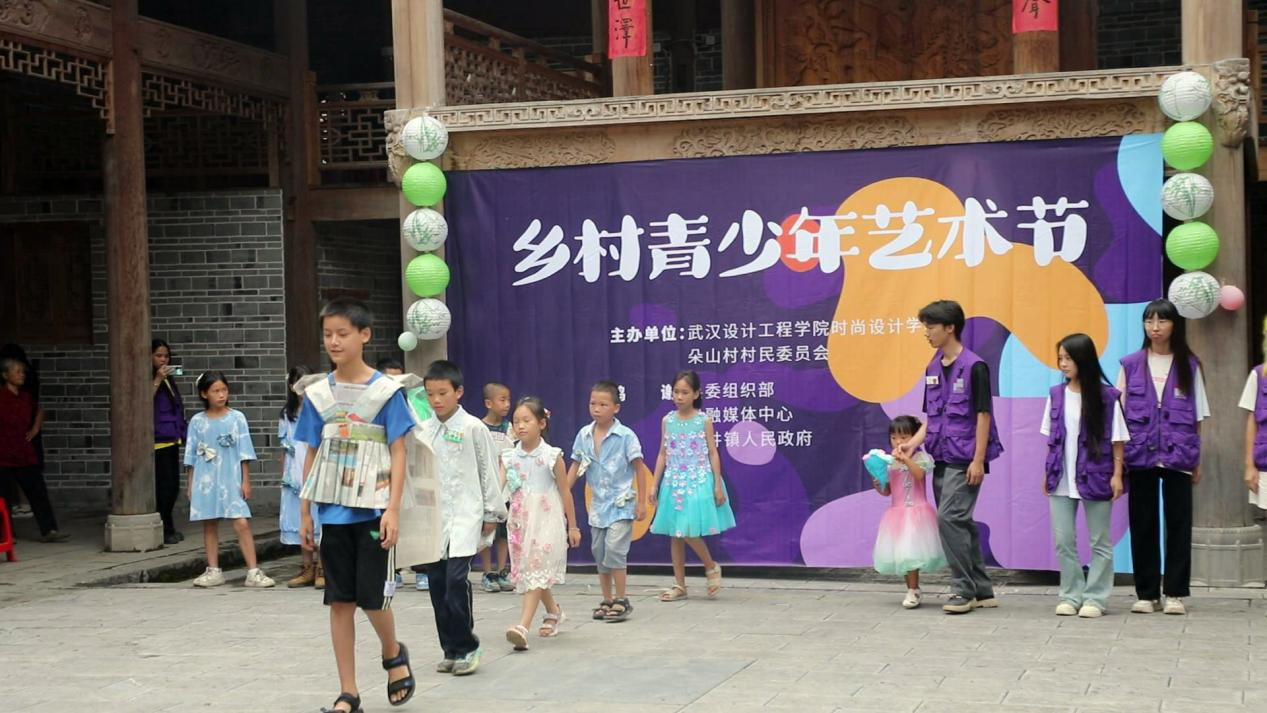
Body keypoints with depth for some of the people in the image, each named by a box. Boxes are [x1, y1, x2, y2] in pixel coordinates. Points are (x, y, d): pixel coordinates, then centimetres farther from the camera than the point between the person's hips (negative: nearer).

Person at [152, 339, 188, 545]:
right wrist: (157, 380, -23)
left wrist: (183, 433, 22)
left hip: (172, 440, 8)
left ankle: (168, 528, 16)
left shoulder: (169, 379, 20)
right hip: (158, 440, -8)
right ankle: (165, 530, -4)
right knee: (164, 486, -10)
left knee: (173, 486, 8)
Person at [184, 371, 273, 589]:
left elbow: (244, 453, 2)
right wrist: (191, 485, 7)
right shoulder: (197, 422, 4)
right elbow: (191, 457, 9)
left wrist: (246, 481, -1)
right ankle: (213, 571, 20)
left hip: (231, 480, -2)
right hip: (205, 481, 2)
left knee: (242, 523, -10)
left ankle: (253, 572, -8)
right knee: (209, 525, 9)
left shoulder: (236, 418, 0)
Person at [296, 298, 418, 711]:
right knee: (339, 601, 5)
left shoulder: (385, 391, -4)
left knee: (373, 597, -4)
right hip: (332, 512, 4)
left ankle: (393, 655, 28)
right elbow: (312, 456, 11)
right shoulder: (317, 394, 6)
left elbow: (398, 453, -5)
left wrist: (393, 509, -13)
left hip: (372, 511, -3)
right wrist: (304, 513, 9)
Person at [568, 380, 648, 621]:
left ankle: (622, 601, -5)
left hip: (620, 504, -6)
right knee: (599, 553, 10)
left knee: (614, 550, -15)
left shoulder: (625, 436, -10)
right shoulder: (584, 435, 3)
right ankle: (607, 600, 22)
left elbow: (639, 468, -5)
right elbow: (575, 466, 9)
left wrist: (642, 502, -6)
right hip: (598, 504, 6)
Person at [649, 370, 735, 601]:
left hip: (698, 483, -4)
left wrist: (718, 485, -7)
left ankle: (711, 567, 11)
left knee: (689, 531, -14)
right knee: (675, 534, 6)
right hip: (674, 484, 4)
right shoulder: (667, 421, 5)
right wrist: (654, 484, 6)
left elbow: (713, 453, -2)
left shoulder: (704, 421, -3)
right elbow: (663, 454, 9)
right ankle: (679, 585, 13)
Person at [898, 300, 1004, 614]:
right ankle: (982, 591, 17)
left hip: (964, 459, -8)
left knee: (950, 518, -16)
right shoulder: (933, 368, 12)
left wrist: (979, 460, -15)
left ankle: (963, 590, -8)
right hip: (942, 458, 8)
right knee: (961, 523, 10)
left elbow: (983, 415, -12)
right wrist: (914, 443, 3)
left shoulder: (973, 367, -10)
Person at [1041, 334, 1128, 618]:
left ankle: (1095, 597, 11)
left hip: (1095, 477, -4)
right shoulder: (1056, 395, 4)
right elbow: (1051, 438, 10)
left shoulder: (1107, 396, -7)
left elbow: (1117, 440, -4)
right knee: (1063, 540, 4)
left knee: (1100, 542, 5)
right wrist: (1048, 472, 8)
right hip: (1062, 479, 4)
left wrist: (1117, 475, -8)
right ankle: (1071, 595, 13)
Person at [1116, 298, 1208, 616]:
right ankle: (1147, 593, 11)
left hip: (1178, 456, 0)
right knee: (1143, 525, 4)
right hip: (1140, 455, 1)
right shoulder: (1131, 365, 5)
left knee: (1178, 524, 0)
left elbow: (1198, 416, 7)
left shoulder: (1188, 365, 5)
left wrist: (1197, 459, 3)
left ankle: (1175, 593, 7)